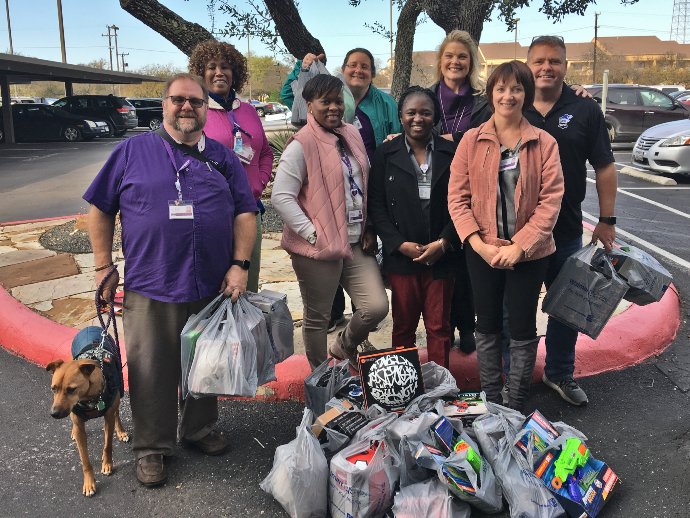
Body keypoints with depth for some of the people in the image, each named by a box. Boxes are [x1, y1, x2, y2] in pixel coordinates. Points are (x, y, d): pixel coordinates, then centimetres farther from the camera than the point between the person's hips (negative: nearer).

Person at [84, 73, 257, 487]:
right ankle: (152, 447, 24)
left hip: (213, 288, 3)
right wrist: (104, 266, 2)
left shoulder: (223, 157, 8)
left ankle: (200, 429, 37)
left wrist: (240, 265, -5)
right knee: (152, 372, 6)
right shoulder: (133, 151, 2)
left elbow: (245, 213, 6)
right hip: (150, 287, -2)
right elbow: (101, 210, 5)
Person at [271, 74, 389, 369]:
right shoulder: (302, 144, -11)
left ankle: (345, 347, 31)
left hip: (357, 244, 6)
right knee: (318, 317, 8)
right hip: (318, 247, -6)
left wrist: (369, 229, 9)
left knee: (377, 307, 0)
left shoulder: (352, 135, 10)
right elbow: (281, 196, -16)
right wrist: (313, 234, -17)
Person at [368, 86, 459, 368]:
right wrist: (400, 244, -10)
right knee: (403, 326, 10)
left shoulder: (451, 153, 3)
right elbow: (376, 205, 0)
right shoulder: (385, 154, 3)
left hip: (441, 257, 0)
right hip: (401, 257, 0)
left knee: (439, 327, 7)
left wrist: (444, 243, -9)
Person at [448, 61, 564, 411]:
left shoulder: (544, 143, -2)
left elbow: (551, 199, -8)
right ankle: (490, 401, 29)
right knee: (487, 326, 13)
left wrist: (519, 246, -17)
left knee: (523, 329, 9)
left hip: (529, 252, -1)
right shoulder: (471, 140, 0)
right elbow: (457, 197, -4)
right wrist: (479, 244, -15)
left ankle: (517, 406, 24)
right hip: (482, 251, 1)